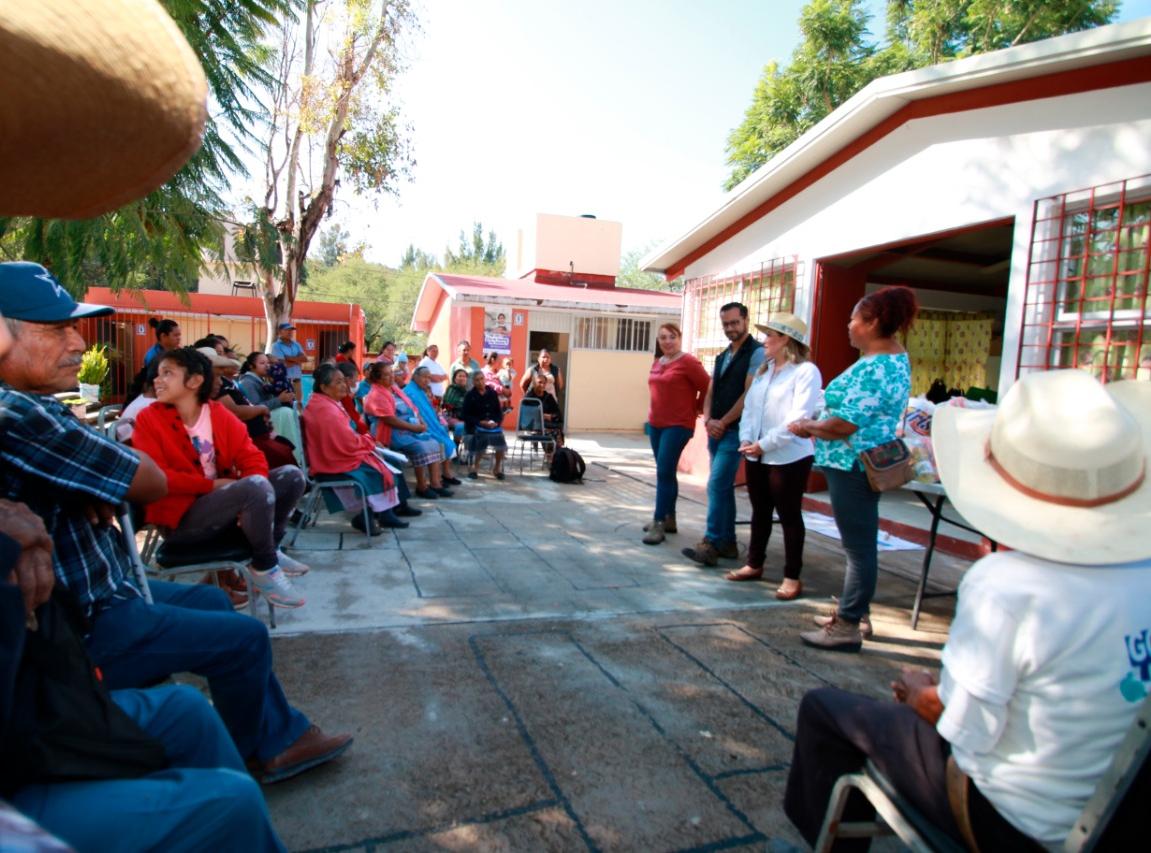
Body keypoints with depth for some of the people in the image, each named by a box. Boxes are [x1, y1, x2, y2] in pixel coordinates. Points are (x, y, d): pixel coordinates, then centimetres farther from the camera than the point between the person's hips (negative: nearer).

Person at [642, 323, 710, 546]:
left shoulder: (688, 362, -12)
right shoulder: (657, 362, 10)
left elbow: (708, 388, -10)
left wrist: (695, 409, -1)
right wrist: (657, 412, 14)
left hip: (678, 425, -8)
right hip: (655, 423, 8)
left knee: (664, 472, -10)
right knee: (665, 473, 13)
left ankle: (659, 524, -5)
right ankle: (669, 519, 23)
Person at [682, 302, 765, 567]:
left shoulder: (757, 353, -8)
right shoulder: (722, 356, 18)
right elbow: (710, 392, 14)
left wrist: (723, 422, -12)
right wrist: (709, 421, -4)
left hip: (735, 431, -8)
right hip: (716, 431, 8)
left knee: (717, 485, -13)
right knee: (723, 487, 11)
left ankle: (711, 544, -11)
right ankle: (728, 543, 19)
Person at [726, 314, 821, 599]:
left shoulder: (806, 371, -11)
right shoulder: (763, 370, 14)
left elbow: (798, 418, -20)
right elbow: (749, 406, 11)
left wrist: (764, 444, -19)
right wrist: (746, 439, -5)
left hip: (789, 457, -7)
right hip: (757, 456, 7)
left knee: (789, 516, 3)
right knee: (760, 512, 17)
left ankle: (792, 577, 14)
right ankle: (754, 564, 30)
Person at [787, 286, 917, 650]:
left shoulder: (874, 367, -21)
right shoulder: (895, 358, 13)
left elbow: (844, 424, -25)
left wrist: (805, 427, -8)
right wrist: (816, 425, 7)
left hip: (853, 466, -11)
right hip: (866, 465, 11)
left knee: (858, 547, -2)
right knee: (861, 543, 18)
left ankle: (848, 627, 9)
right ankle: (856, 613, 31)